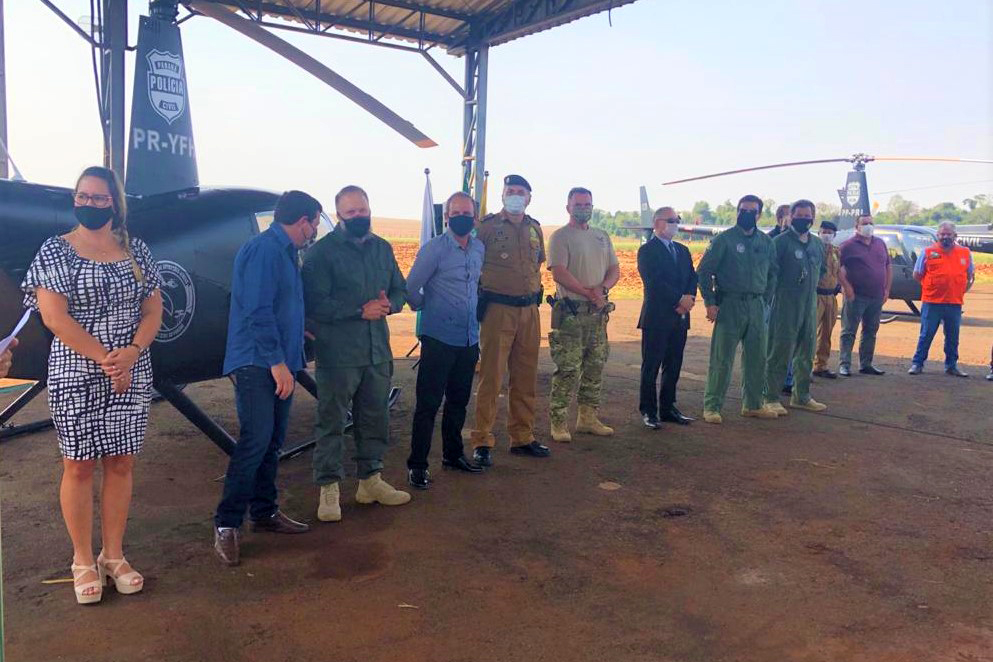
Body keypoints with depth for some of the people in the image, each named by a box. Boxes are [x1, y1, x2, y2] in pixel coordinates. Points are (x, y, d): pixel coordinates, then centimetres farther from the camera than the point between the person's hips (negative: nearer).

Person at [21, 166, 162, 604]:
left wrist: (131, 352, -13)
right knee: (79, 466, 4)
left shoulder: (136, 251, 7)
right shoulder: (55, 251, -2)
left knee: (121, 463, 8)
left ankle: (114, 556, 20)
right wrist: (105, 360, -15)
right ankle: (83, 561, 18)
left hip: (132, 374, 3)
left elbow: (153, 310, 5)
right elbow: (54, 316, -11)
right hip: (77, 376, -3)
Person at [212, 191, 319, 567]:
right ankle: (226, 525, -6)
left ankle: (264, 512, 23)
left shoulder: (285, 252, 16)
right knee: (256, 440, -14)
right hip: (257, 363, -10)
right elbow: (257, 310, -20)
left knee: (272, 441, 13)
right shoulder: (263, 249, -13)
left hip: (278, 364, 10)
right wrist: (277, 361, -21)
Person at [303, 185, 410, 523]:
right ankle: (329, 488, 10)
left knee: (375, 418, 14)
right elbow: (315, 303, -14)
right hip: (337, 352, -6)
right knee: (332, 421, 0)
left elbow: (400, 289, 17)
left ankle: (370, 479, 29)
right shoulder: (322, 251, -7)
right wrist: (361, 311, -18)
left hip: (377, 350, 6)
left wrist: (389, 303, -6)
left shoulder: (383, 248, 13)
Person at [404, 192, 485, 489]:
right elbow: (411, 288, -7)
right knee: (428, 403, -2)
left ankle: (453, 454, 31)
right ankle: (417, 464, 8)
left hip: (469, 339, 6)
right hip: (439, 339, -6)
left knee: (459, 400, 16)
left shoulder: (479, 248, 9)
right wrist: (426, 309, 7)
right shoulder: (434, 249, -11)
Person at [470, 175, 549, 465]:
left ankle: (522, 438, 23)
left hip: (529, 310, 6)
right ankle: (482, 442, 3)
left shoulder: (535, 228, 12)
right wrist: (481, 292, -3)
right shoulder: (488, 226, -3)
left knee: (526, 378, 11)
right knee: (491, 377, -4)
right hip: (498, 308, -5)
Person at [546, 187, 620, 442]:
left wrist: (602, 288, -8)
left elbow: (615, 269, 13)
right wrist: (589, 293, -16)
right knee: (568, 369, -8)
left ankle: (588, 417, 23)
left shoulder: (602, 237, 17)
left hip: (598, 311, 7)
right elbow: (559, 272, -14)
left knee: (595, 368, 11)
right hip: (570, 312, -7)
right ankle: (558, 422, 0)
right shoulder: (560, 236, -3)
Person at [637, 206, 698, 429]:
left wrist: (689, 298, -9)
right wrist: (680, 299, -15)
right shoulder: (647, 250, -7)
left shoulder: (682, 250, 17)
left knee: (673, 367, 10)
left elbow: (692, 278, 10)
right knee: (651, 367, 1)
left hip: (679, 318, 7)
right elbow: (654, 283, -16)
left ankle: (668, 408, 20)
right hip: (656, 318, -7)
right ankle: (648, 411, 8)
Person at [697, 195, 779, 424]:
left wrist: (765, 300, 11)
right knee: (722, 359, -5)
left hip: (757, 307, 5)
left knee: (757, 358, 11)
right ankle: (712, 406, 2)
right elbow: (703, 271, -6)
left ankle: (753, 405, 23)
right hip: (730, 304, -5)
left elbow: (772, 273, 21)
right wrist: (710, 303, -10)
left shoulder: (766, 241, 10)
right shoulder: (724, 239, -5)